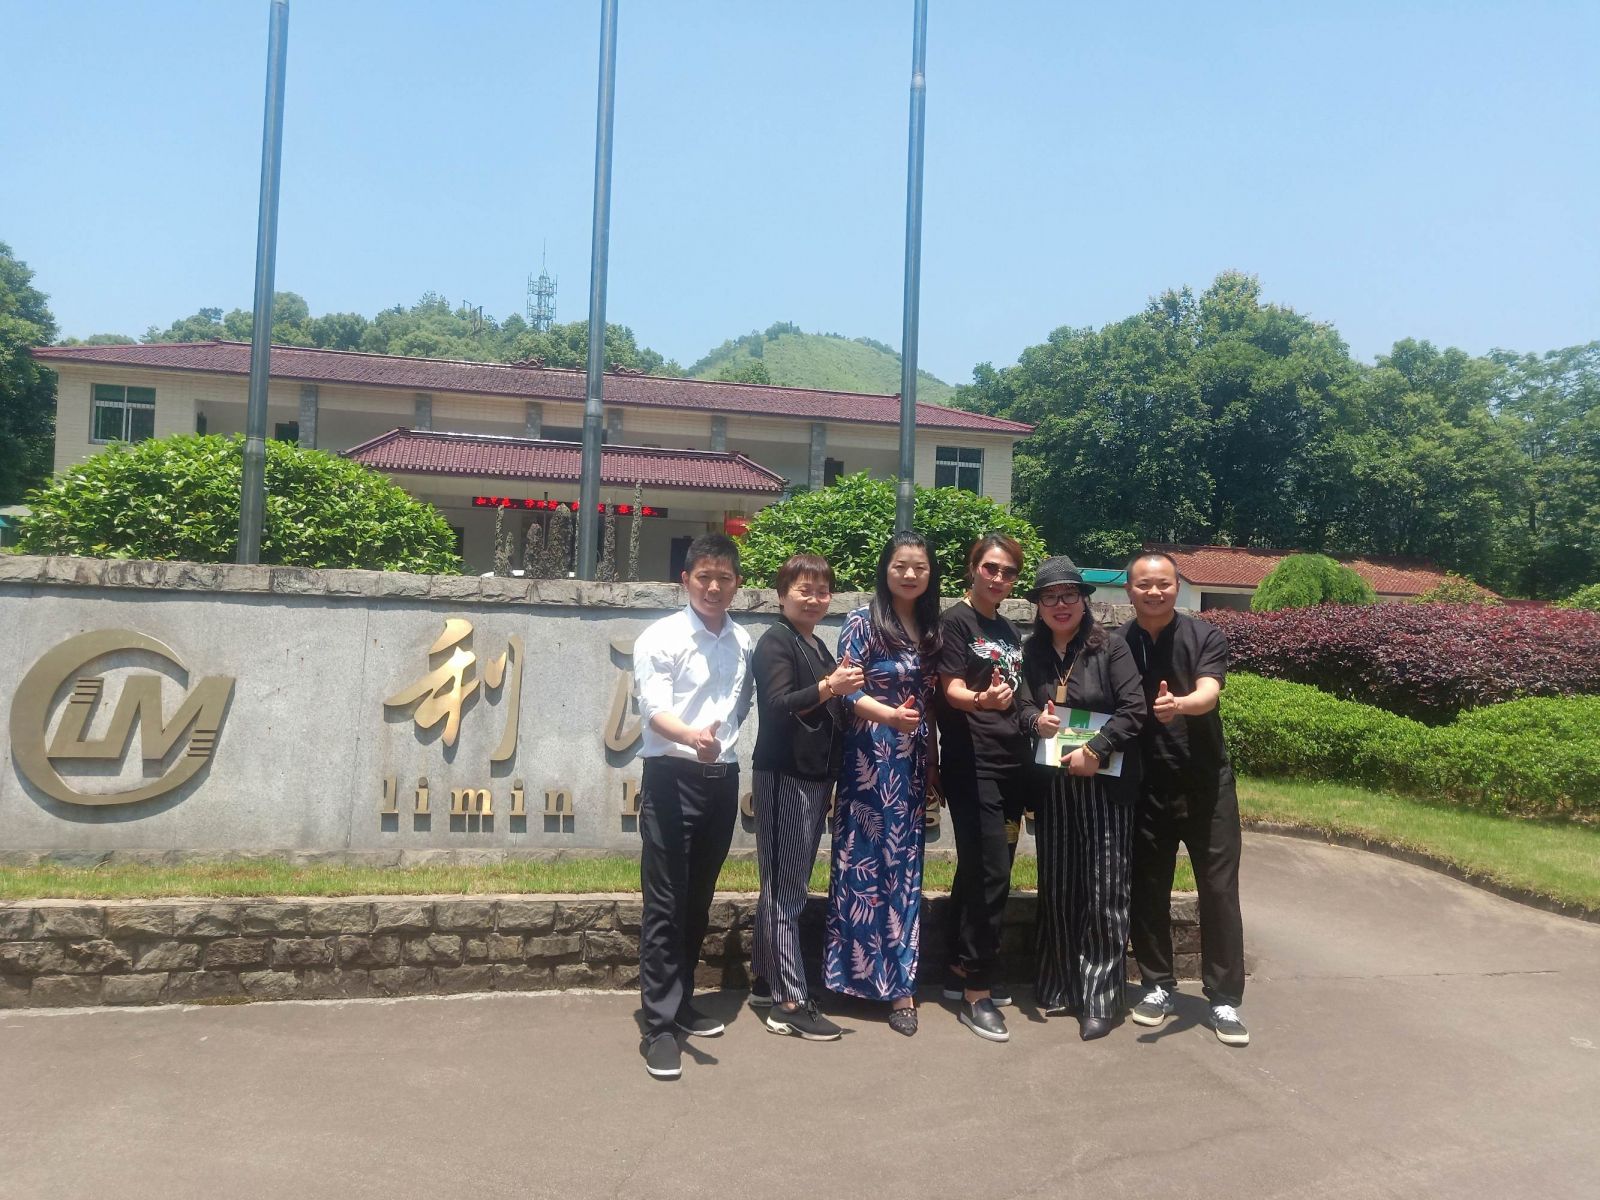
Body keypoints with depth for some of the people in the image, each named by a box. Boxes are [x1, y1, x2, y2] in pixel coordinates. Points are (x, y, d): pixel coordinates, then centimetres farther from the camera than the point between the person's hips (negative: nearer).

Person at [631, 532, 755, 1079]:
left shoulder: (744, 643, 9)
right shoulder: (661, 638, -8)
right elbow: (654, 710, -20)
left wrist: (721, 742, 4)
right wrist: (691, 736, -39)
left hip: (721, 778, 5)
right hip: (672, 777, -5)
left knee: (698, 901, 16)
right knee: (665, 905, -3)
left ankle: (682, 1003, 31)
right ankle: (660, 1026, 4)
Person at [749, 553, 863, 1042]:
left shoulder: (819, 647, 18)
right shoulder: (776, 642, -7)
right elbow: (778, 706, -21)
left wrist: (842, 688, 10)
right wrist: (827, 688, -32)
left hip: (815, 776, 8)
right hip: (784, 776, -8)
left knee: (784, 887, 13)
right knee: (785, 889, -5)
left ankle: (766, 983, 21)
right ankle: (789, 1001, -2)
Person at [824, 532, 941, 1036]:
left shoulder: (930, 629, 12)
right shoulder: (862, 623, -5)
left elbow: (932, 702, 16)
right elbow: (848, 692, -11)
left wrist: (933, 768, 14)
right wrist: (889, 715, -29)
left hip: (913, 763, 6)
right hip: (869, 760, -5)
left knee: (905, 868, 7)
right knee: (864, 863, -4)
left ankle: (898, 982, 14)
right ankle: (861, 970, 7)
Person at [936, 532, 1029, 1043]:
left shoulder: (1009, 631, 16)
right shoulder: (955, 620, -5)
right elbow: (952, 689, -16)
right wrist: (982, 700, -36)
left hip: (1011, 762, 7)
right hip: (971, 764, -7)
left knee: (979, 871, 12)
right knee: (990, 875, -10)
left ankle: (960, 971, 23)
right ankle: (977, 994, -2)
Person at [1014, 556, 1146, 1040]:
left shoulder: (1110, 647, -5)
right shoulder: (1032, 653, 7)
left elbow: (1134, 709, -9)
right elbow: (1022, 706, 8)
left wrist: (1095, 752, -16)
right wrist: (1035, 719, -14)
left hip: (1105, 785, -4)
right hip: (1051, 786, 4)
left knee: (1103, 891, -1)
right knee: (1056, 888, 10)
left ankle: (1100, 999, 9)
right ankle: (1059, 986, 24)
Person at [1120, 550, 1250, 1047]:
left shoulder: (1205, 636, -5)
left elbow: (1208, 694, -22)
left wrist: (1179, 705, -43)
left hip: (1205, 783, -1)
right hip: (1143, 787, 2)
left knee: (1219, 890, 2)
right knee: (1148, 889, 9)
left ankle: (1224, 999, 13)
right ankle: (1157, 986, 25)